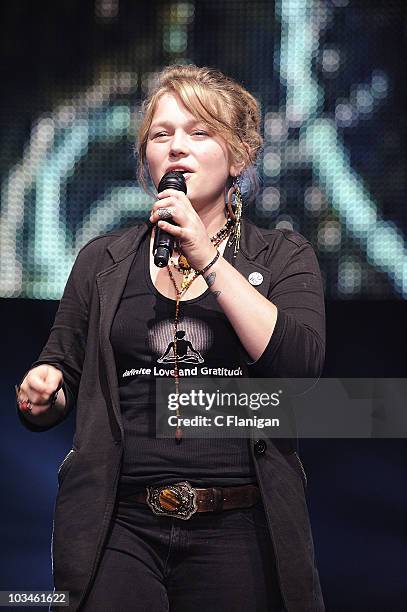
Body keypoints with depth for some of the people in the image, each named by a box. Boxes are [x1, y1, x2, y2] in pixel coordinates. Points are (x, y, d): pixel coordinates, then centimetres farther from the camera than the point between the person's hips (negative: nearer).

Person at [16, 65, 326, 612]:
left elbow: (300, 366, -10)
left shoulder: (285, 257, 7)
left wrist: (209, 261, -12)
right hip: (117, 529, 1)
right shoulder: (102, 261, 12)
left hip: (239, 530, -1)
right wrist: (40, 394, -8)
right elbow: (59, 388, 16)